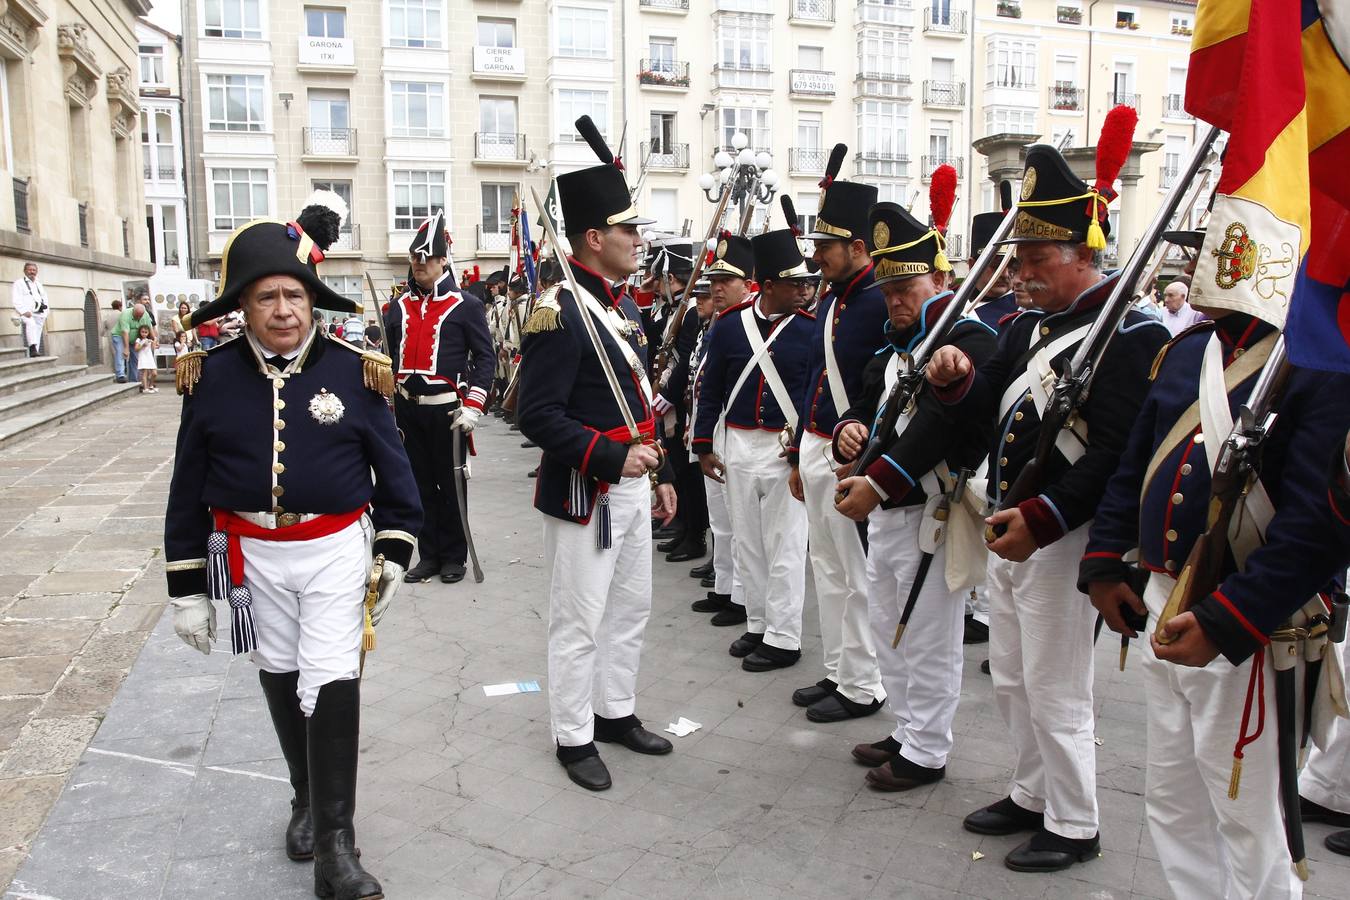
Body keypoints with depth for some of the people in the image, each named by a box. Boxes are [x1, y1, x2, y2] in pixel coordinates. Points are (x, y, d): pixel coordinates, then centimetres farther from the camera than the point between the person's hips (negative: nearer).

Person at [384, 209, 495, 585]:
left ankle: (454, 556, 17)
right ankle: (429, 555, 21)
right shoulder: (399, 307, 10)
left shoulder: (466, 306, -4)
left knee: (451, 484, 5)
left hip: (447, 409, -4)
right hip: (407, 409, 5)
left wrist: (472, 406, -13)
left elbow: (485, 358, -5)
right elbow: (388, 357, 15)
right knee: (420, 484, 11)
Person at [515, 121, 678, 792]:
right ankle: (574, 738, 20)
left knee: (632, 607, 19)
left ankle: (616, 712, 36)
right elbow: (537, 415, -22)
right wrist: (610, 460, -26)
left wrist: (660, 474, 17)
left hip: (633, 485, 9)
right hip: (586, 492, -9)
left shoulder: (623, 303, 11)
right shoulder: (559, 313, -18)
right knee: (579, 621, 4)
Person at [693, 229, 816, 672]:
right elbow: (710, 387, 6)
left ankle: (784, 639, 13)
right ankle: (758, 625, 28)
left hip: (787, 450, -3)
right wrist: (705, 445, 5)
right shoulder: (730, 324, 0)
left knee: (785, 547, 2)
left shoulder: (812, 328, -6)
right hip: (737, 446, 3)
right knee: (747, 544, 13)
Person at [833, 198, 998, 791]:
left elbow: (941, 422, -26)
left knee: (928, 639, 3)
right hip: (885, 509, 9)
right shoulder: (895, 342, 16)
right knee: (889, 629, 19)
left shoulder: (968, 336, -14)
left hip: (933, 512, -9)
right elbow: (870, 403, 17)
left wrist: (878, 482, -30)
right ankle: (906, 731, 35)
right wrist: (850, 429, -7)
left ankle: (926, 753, 18)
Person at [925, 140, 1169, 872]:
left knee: (1055, 692, 3)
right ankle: (1033, 796, 37)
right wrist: (957, 379, -9)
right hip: (1011, 531, 9)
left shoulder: (1130, 335, -15)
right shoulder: (1031, 325, 11)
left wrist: (1042, 519, -26)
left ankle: (1073, 827, 22)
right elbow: (990, 402, 12)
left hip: (1061, 539, -9)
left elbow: (1118, 452, -22)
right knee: (1011, 681, 19)